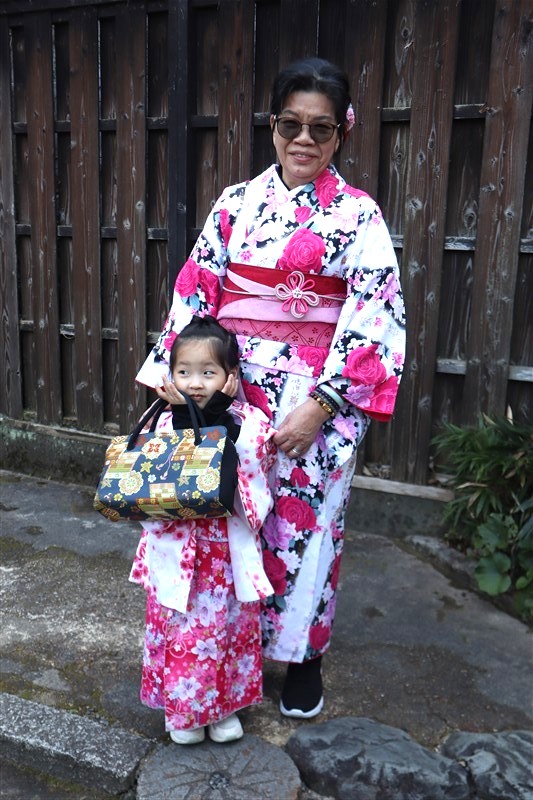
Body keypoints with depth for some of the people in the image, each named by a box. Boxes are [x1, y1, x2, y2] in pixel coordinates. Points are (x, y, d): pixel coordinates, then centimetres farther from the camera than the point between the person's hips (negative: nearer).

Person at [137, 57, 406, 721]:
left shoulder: (358, 214, -1)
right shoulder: (237, 204, 7)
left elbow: (374, 315, -9)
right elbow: (195, 290, 6)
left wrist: (321, 404, -16)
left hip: (319, 398, -2)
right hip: (234, 389, 3)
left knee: (307, 520, 7)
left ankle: (301, 652, 30)